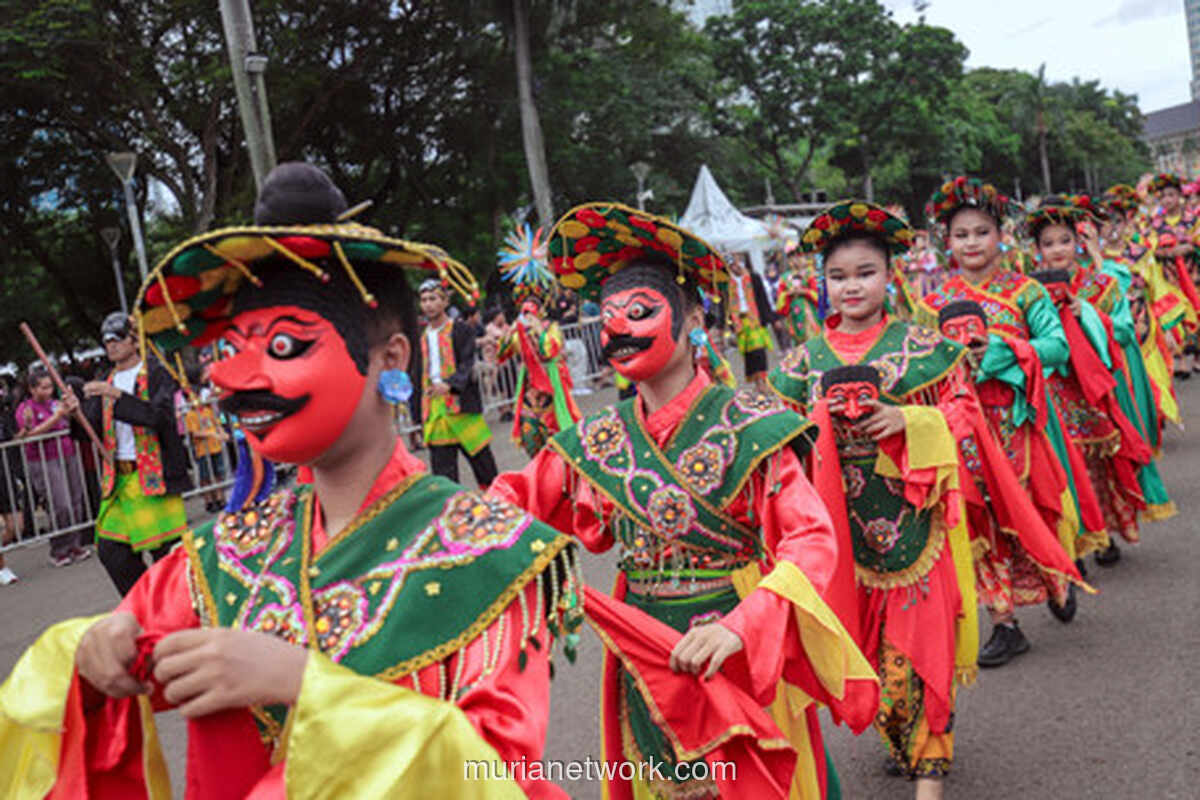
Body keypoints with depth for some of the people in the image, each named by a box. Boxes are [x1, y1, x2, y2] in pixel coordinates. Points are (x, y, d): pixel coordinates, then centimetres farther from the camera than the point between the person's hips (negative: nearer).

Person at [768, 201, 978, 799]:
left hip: (913, 514, -2)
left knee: (919, 631, 0)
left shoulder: (920, 346, -1)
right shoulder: (807, 359, 4)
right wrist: (822, 421, -11)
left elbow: (962, 405, 2)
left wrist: (909, 420, -14)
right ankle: (897, 736, 34)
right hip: (845, 520, 2)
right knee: (865, 635, 11)